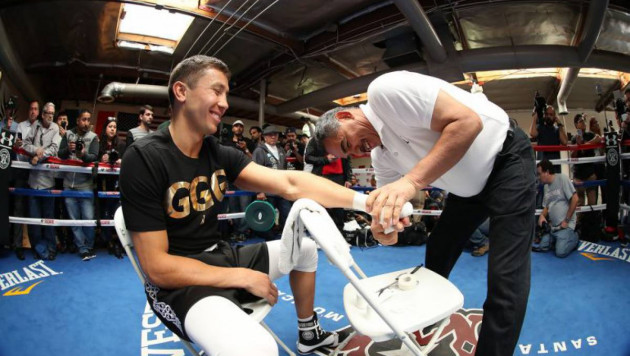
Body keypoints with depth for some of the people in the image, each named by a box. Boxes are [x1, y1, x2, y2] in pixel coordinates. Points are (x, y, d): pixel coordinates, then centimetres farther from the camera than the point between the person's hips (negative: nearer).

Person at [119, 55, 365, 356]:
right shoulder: (143, 159, -18)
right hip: (178, 282, -7)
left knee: (306, 246, 17)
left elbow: (290, 184, -11)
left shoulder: (220, 155, 0)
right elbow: (157, 267, -21)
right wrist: (244, 278, -18)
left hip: (220, 258, 8)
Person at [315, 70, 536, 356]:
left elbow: (469, 121, -33)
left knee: (505, 274, -13)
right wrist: (384, 227, -22)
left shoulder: (385, 90, -25)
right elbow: (387, 202, 3)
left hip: (507, 158, -8)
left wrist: (411, 180, -39)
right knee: (437, 254, 18)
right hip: (470, 185, 9)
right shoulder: (380, 156, 1)